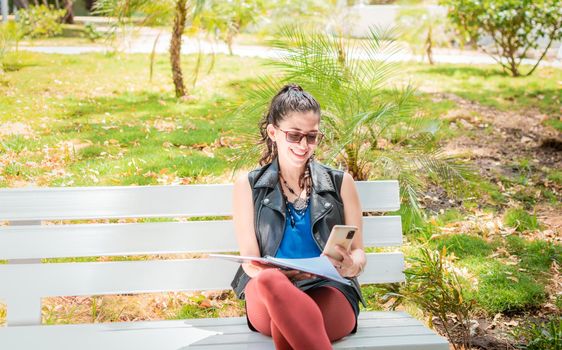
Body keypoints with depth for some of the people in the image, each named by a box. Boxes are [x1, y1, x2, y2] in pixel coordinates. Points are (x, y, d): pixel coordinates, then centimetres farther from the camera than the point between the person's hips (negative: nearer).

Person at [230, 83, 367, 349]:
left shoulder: (340, 183, 17)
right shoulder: (248, 186, 14)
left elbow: (358, 252, 15)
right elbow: (250, 261, 6)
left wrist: (352, 266, -12)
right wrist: (282, 275, -18)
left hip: (328, 291, -1)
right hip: (267, 298, 2)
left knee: (285, 326, -40)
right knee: (271, 282, -39)